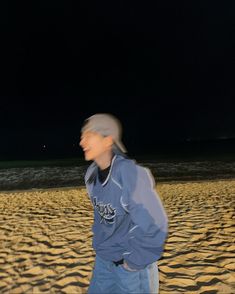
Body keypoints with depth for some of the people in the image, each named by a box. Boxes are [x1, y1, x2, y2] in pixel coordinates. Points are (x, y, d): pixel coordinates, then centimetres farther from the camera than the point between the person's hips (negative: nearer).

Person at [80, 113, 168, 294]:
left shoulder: (131, 174, -28)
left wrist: (134, 262, -16)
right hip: (103, 260, 6)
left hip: (132, 265, -6)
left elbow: (156, 226, -25)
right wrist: (100, 245, 12)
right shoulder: (92, 174, -7)